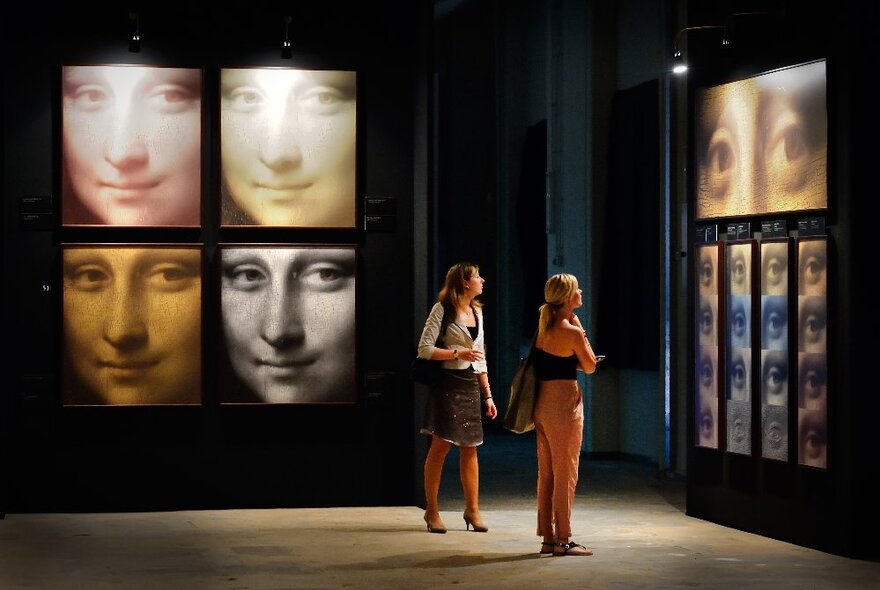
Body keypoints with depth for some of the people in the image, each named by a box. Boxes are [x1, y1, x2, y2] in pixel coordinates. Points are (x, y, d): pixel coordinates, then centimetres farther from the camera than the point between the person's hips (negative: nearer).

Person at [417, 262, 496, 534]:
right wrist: (458, 354, -17)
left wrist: (487, 394, 17)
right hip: (448, 382, -6)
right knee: (440, 446, -6)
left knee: (470, 448, 6)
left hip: (471, 384, 6)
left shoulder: (477, 311, 17)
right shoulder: (442, 310, -4)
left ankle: (472, 510, 11)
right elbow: (424, 349, -9)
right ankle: (432, 510, 1)